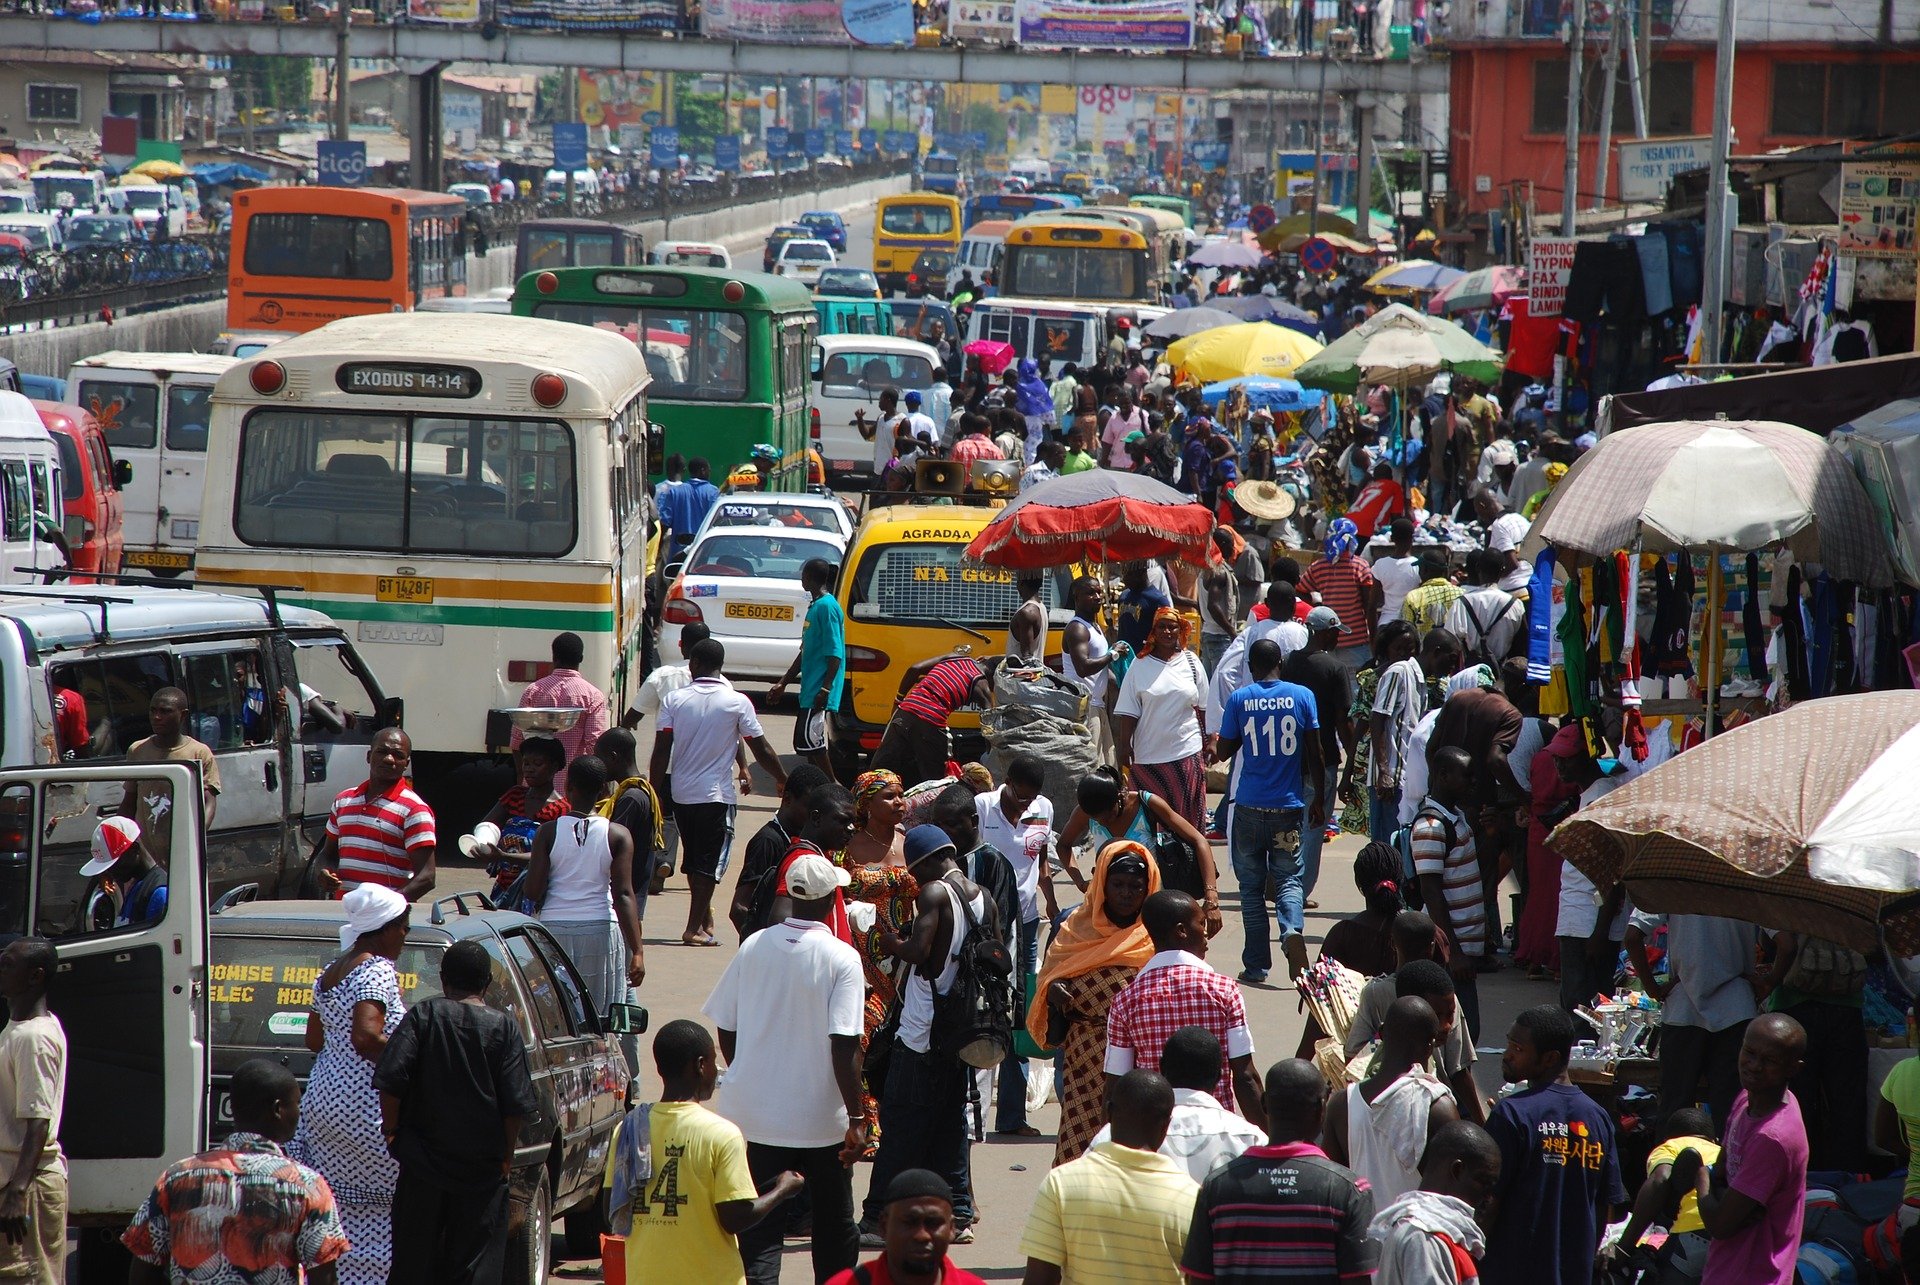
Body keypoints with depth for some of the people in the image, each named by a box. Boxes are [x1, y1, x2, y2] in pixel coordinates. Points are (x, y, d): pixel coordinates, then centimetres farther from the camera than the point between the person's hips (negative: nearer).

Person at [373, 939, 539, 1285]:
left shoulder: (424, 1015, -3)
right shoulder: (504, 1027, -3)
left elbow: (390, 1079, -11)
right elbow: (516, 1104, -7)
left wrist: (391, 1129, 2)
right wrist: (507, 1153, 6)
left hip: (423, 1165, 0)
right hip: (483, 1169, 0)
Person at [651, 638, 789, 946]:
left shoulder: (674, 700, -3)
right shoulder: (737, 703, -7)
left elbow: (661, 750, -6)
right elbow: (761, 750, -3)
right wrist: (783, 779, 12)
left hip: (682, 793, 3)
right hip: (717, 794, -3)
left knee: (693, 858, 17)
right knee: (709, 861, 1)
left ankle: (705, 917, 30)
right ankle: (694, 928, -5)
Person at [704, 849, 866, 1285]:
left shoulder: (753, 947, -2)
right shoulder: (841, 959, -13)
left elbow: (726, 1031, 6)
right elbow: (844, 1047, -18)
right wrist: (856, 1119, -12)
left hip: (756, 1115, 3)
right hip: (821, 1118, -3)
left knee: (759, 1230, 5)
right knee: (834, 1227, 14)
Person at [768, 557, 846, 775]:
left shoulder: (826, 606, -14)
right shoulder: (815, 606, 17)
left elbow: (835, 654, -19)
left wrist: (825, 689, -24)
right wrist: (782, 683, 25)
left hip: (818, 692, -10)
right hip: (810, 690, 10)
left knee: (809, 740, -12)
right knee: (810, 741, 12)